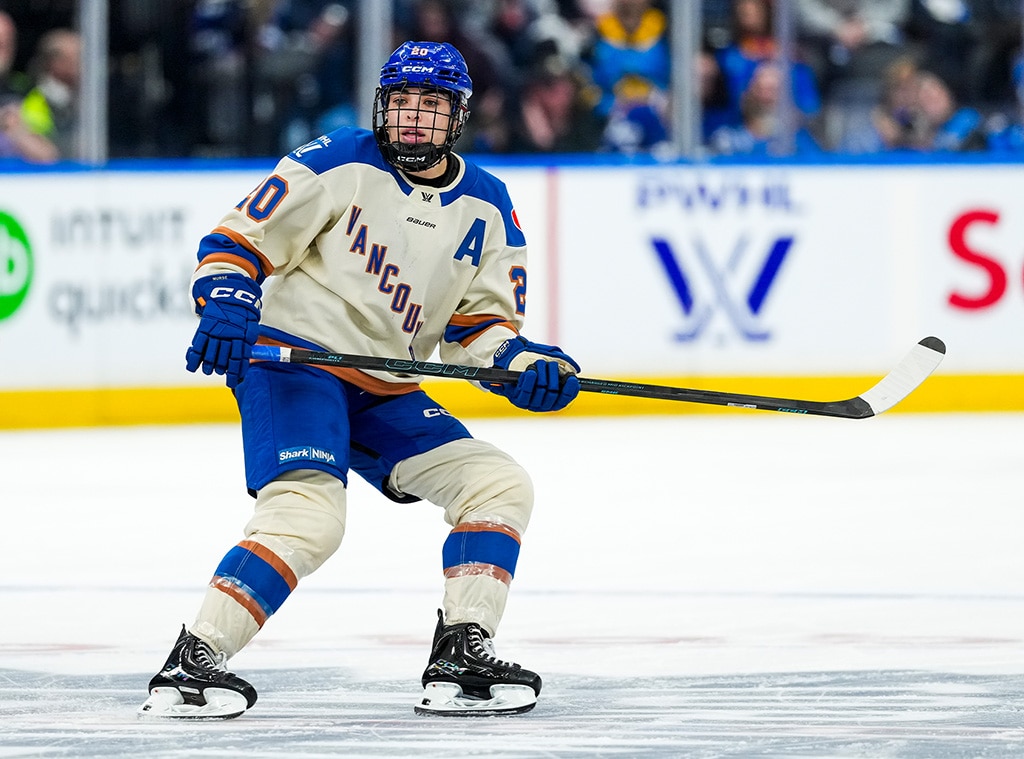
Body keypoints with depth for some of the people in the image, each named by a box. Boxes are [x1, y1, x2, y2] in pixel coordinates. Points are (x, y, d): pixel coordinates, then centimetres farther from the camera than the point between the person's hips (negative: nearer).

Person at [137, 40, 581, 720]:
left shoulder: (487, 206, 9)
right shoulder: (341, 163, -8)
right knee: (310, 514, -28)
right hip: (294, 359, -7)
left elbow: (481, 320, 10)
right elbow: (240, 237, -8)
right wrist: (225, 303, -26)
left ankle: (461, 662, 0)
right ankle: (192, 664, -28)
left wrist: (522, 361, -10)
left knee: (501, 485, 0)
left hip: (387, 394, 7)